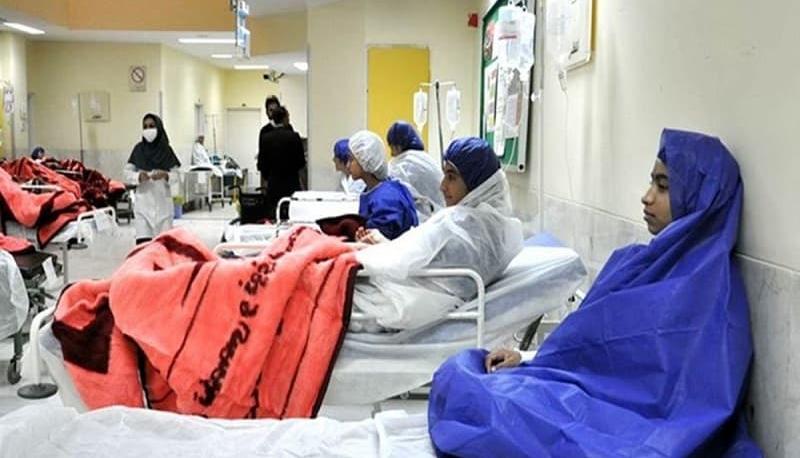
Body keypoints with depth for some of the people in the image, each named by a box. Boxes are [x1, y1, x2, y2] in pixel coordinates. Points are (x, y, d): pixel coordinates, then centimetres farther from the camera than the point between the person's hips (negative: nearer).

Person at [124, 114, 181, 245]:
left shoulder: (166, 149, 1)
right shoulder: (138, 149, 2)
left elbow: (176, 176, 2)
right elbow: (127, 173, 4)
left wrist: (165, 175, -18)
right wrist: (138, 176, -15)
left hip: (163, 201, 0)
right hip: (143, 201, 0)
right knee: (142, 240, -7)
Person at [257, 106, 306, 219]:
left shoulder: (266, 138, 0)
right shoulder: (294, 136, -9)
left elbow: (261, 164, 3)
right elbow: (301, 162, -7)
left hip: (273, 185, 3)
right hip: (291, 184, -3)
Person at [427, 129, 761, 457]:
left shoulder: (706, 287, -19)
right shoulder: (647, 261, 9)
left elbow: (699, 411, -22)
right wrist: (527, 361, 2)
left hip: (627, 427, -9)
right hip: (605, 400, 9)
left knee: (465, 389, -18)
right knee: (461, 370, 3)